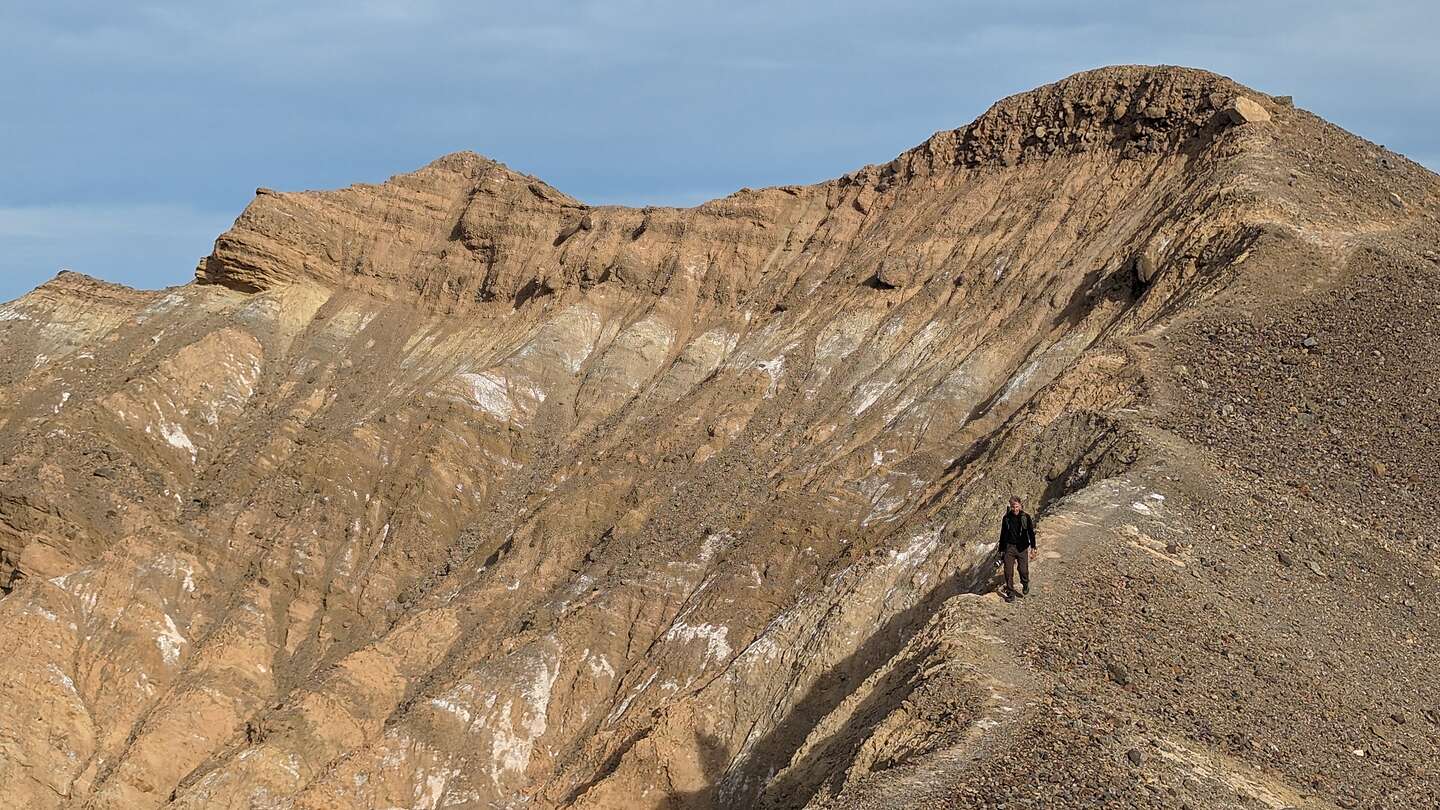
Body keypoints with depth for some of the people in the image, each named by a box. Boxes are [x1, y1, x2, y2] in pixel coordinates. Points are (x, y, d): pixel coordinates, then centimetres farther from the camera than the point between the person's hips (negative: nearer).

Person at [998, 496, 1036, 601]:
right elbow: (1003, 535, 12)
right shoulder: (1006, 518, 3)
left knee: (1023, 570, 0)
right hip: (1009, 547, 2)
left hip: (1022, 548, -1)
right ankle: (1010, 594, 5)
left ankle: (1025, 585, 33)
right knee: (1008, 572, -5)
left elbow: (1031, 533, -3)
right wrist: (1001, 550, 14)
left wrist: (1033, 548, -11)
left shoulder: (1026, 517, -3)